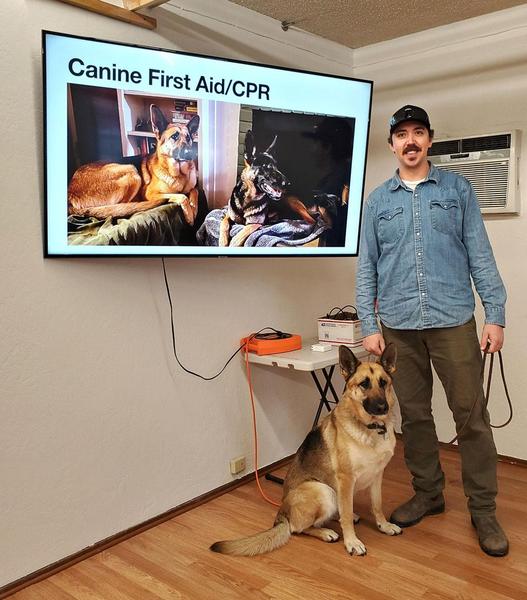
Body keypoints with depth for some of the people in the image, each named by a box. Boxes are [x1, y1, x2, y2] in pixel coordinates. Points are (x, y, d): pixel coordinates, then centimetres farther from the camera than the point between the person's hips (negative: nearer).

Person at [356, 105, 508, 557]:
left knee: (471, 414, 2)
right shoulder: (378, 200, 10)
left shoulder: (457, 189, 6)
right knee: (414, 414, 11)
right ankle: (428, 493, 28)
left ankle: (483, 509, 17)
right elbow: (366, 266, 8)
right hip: (398, 325, 2)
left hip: (453, 320, -2)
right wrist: (369, 326, 2)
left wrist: (496, 315, -4)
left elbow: (480, 254, 2)